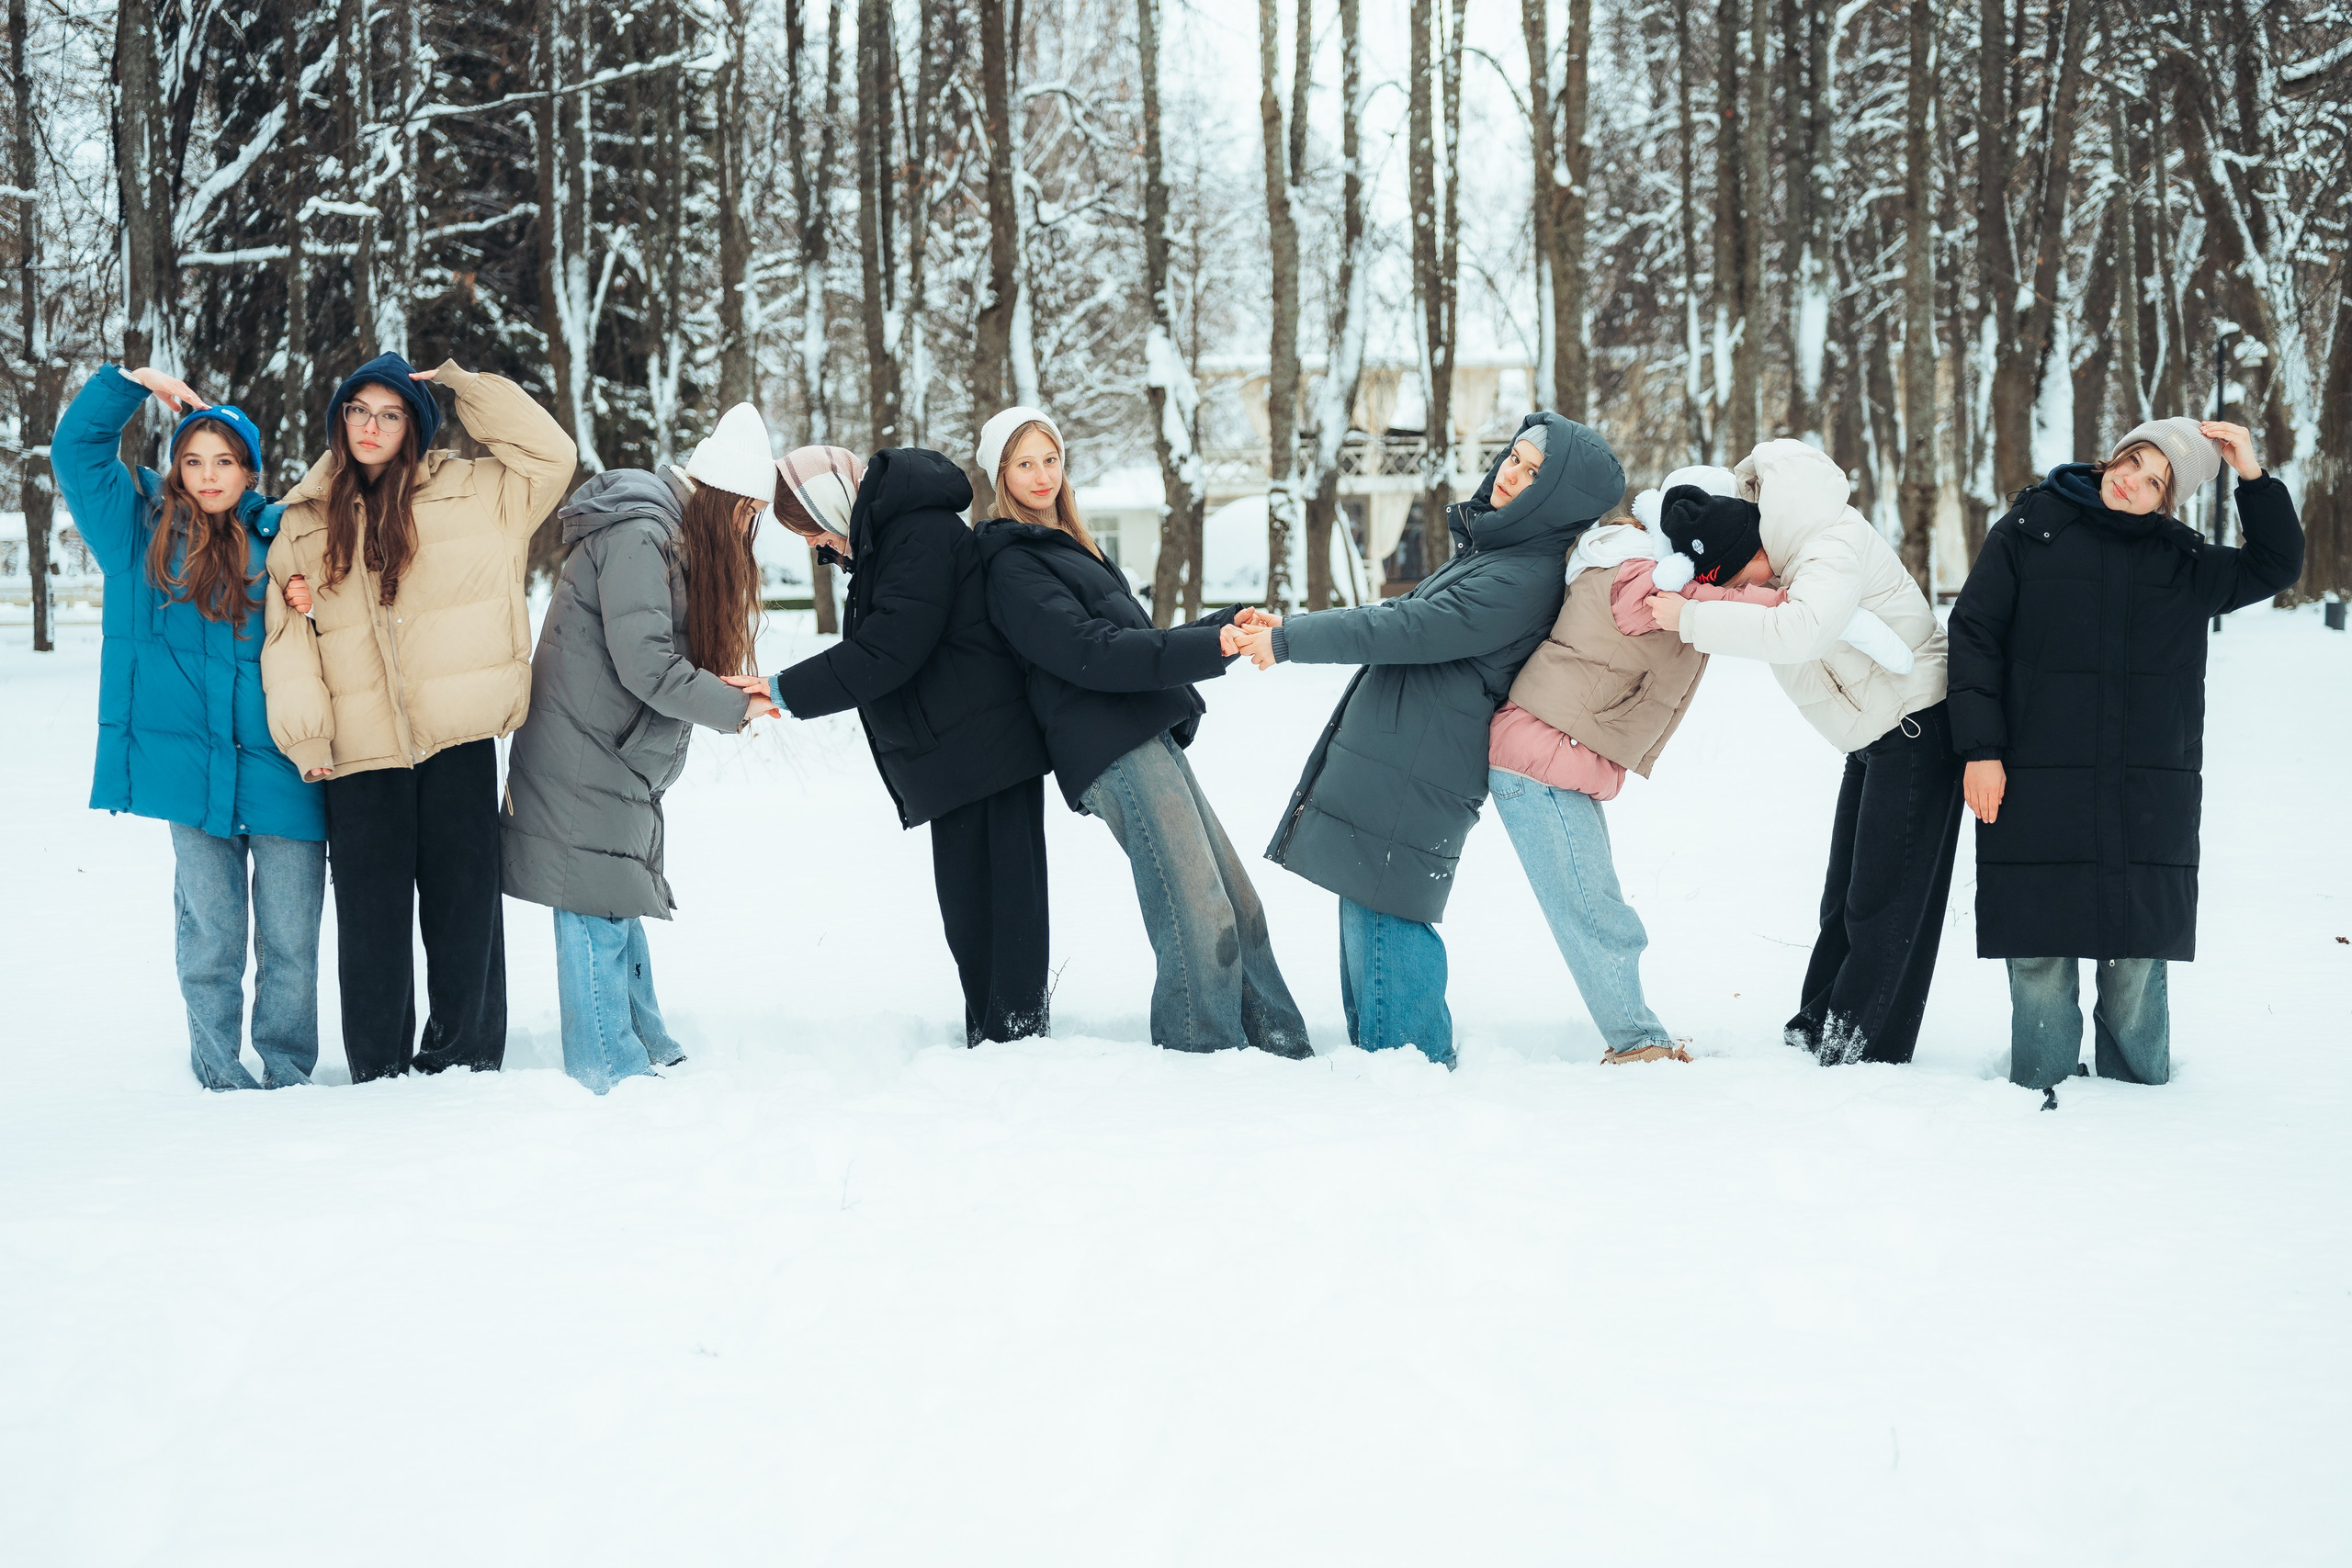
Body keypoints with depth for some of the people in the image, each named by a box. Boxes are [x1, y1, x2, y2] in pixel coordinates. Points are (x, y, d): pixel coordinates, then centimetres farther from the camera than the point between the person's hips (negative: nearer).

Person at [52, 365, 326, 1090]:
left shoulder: (281, 537, 6)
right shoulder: (143, 527, 7)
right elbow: (75, 447, 10)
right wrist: (134, 383, 4)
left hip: (280, 765, 0)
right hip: (191, 766, 0)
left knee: (290, 936, 3)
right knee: (210, 929, 6)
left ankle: (286, 1071, 15)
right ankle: (218, 1070, 18)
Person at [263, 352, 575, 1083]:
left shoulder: (469, 493, 6)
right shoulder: (306, 521, 11)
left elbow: (550, 454, 1)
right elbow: (285, 632, 7)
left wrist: (462, 385, 0)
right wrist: (304, 734, -3)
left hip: (458, 739, -1)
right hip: (361, 747, 1)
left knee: (463, 900, 3)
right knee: (370, 912, 4)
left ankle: (465, 1057, 14)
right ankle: (378, 1070, 13)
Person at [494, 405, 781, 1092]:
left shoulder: (673, 537, 14)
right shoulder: (639, 538, -19)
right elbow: (644, 664, -24)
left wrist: (722, 689, -3)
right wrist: (733, 708, -14)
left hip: (619, 763, 10)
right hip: (583, 761, -10)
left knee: (621, 907, 17)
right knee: (599, 914, -5)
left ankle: (649, 1049, 25)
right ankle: (612, 1071, -1)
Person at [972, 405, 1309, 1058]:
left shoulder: (1069, 549, 27)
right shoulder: (1014, 564, -3)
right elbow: (1092, 654, -15)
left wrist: (1228, 622, 16)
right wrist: (1213, 646, -20)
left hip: (1152, 742, 9)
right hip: (1115, 756, -9)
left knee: (1238, 905, 5)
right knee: (1199, 919, -16)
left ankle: (1284, 1052, 9)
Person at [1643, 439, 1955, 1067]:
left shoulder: (1839, 547, -20)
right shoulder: (1808, 550, 12)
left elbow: (1802, 631, -37)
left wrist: (1691, 618, -33)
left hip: (1917, 725, -10)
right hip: (1875, 736, 10)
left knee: (1885, 897, -6)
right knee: (1845, 893, 13)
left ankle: (1862, 1047, -3)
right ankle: (1819, 1030, 19)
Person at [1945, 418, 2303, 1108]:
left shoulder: (2185, 562, 12)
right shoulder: (2029, 531, 5)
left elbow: (2276, 565, 15)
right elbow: (1975, 634, 2)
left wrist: (2253, 476, 0)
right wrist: (1981, 747, -6)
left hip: (2151, 794, 2)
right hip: (2037, 786, -2)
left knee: (2137, 956, 3)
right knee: (2040, 953, -2)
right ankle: (2042, 1096, 9)